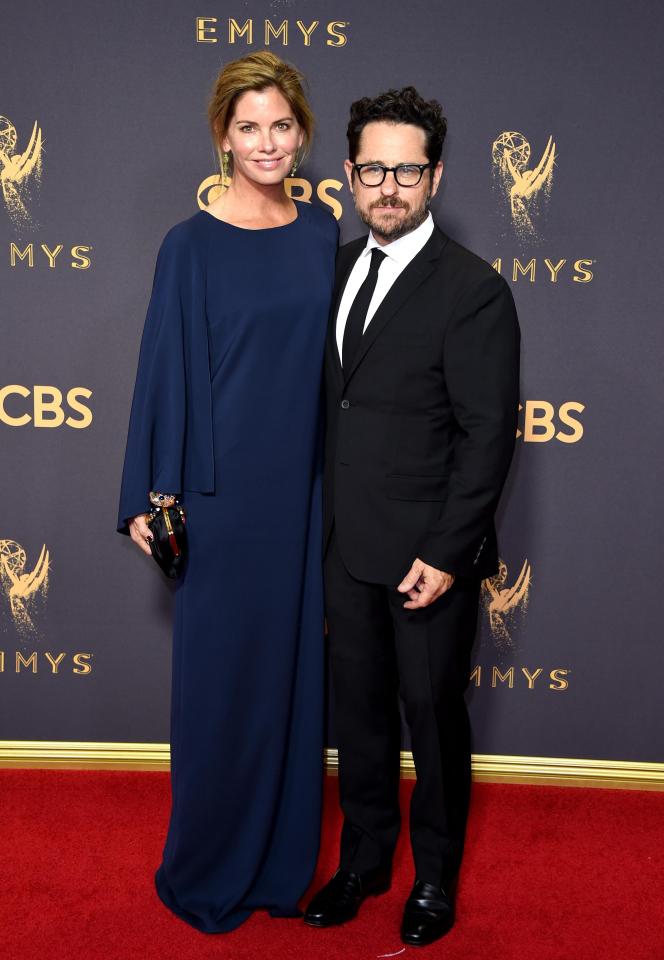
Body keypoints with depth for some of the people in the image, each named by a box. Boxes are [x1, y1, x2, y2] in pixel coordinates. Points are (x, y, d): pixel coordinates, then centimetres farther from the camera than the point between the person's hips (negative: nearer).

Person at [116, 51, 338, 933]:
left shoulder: (322, 234, 7)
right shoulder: (192, 245, -6)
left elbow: (333, 359, 11)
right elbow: (166, 367, -5)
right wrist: (149, 496, -8)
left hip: (305, 487, 4)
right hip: (224, 487, -4)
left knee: (294, 668, 12)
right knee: (220, 675, 5)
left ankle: (284, 861, 30)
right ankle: (207, 873, 26)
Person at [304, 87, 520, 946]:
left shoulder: (473, 290, -14)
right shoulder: (340, 268, 7)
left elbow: (489, 434, -15)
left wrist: (445, 555, -17)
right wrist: (325, 521, 10)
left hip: (427, 555, -6)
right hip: (348, 546, 6)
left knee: (433, 716, 11)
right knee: (359, 712, 18)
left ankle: (435, 874, 33)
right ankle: (364, 859, 38)